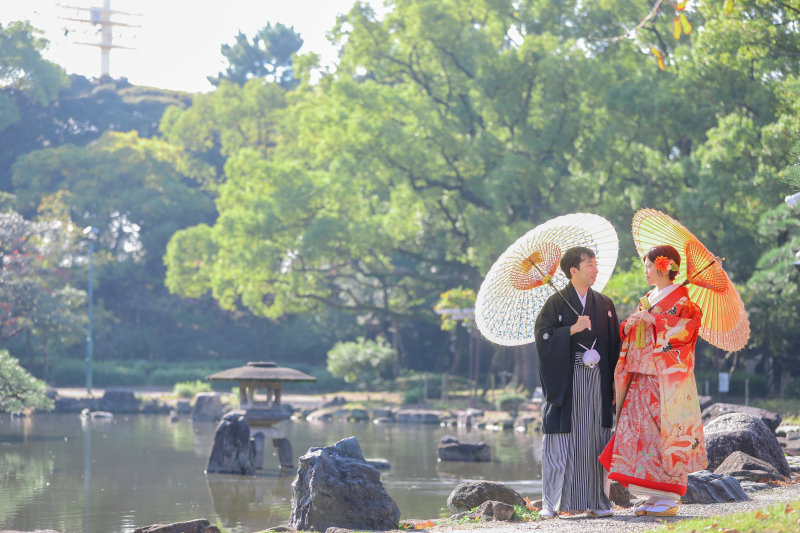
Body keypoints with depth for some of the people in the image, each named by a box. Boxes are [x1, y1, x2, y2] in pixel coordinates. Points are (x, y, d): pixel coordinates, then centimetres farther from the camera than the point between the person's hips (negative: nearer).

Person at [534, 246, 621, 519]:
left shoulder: (605, 304, 13)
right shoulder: (556, 303, 2)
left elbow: (615, 343, 12)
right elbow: (543, 336, -6)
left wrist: (615, 381, 4)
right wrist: (572, 329, -15)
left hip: (597, 381, 3)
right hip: (566, 381, -3)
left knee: (595, 440, 2)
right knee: (561, 442, -4)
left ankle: (595, 501, 7)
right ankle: (552, 503, 1)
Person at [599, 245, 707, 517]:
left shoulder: (681, 298, -3)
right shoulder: (647, 299, 19)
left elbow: (687, 327, -17)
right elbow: (632, 335, 22)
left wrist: (653, 319, -16)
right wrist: (630, 324, 0)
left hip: (668, 377, -8)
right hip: (643, 376, 8)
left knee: (667, 429, -8)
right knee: (642, 429, 2)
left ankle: (669, 499, -5)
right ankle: (655, 495, 6)